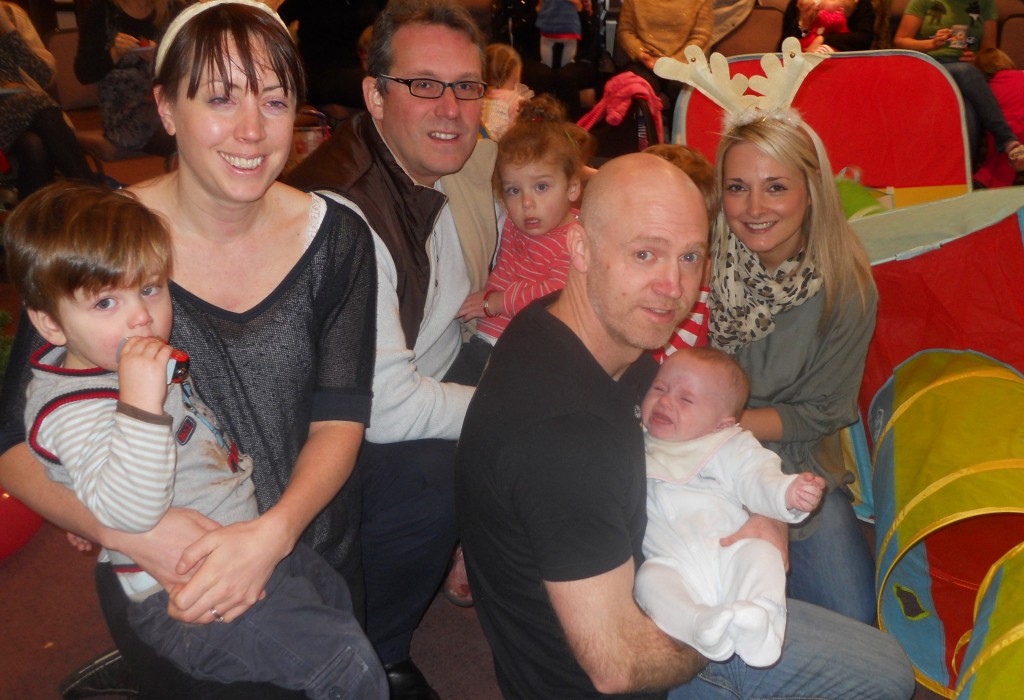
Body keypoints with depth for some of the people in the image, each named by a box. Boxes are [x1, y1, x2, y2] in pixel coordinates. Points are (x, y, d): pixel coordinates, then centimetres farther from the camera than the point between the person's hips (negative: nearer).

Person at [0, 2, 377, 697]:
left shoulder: (336, 239, -6)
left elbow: (340, 418, -7)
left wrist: (272, 534, -24)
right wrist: (133, 531, -23)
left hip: (315, 552, 2)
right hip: (160, 578, -1)